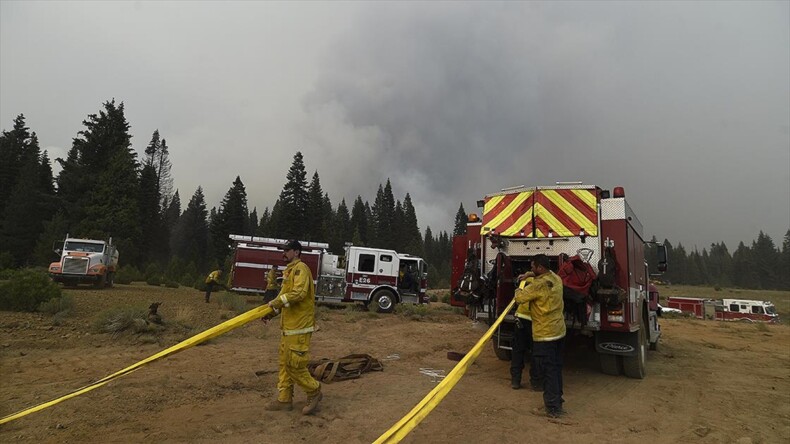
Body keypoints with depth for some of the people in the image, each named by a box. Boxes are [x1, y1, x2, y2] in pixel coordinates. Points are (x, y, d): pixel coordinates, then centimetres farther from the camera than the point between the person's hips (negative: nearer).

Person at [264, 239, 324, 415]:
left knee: (295, 364, -5)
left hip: (298, 327, -10)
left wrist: (278, 301, -19)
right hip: (288, 326, 10)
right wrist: (272, 310, 12)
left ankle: (314, 391, 11)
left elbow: (299, 293, -27)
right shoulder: (290, 270, 18)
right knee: (285, 363, 13)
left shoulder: (300, 268, -13)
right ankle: (284, 399, 22)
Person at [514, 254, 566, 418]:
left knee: (548, 371, -1)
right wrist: (529, 275, 20)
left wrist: (519, 290, 5)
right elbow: (545, 274, 28)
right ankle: (557, 397, 32)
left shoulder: (538, 284, -22)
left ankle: (553, 407, 4)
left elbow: (519, 298, -16)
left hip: (544, 334, -8)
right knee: (556, 367, 19)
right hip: (559, 331, 8)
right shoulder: (556, 278, 4)